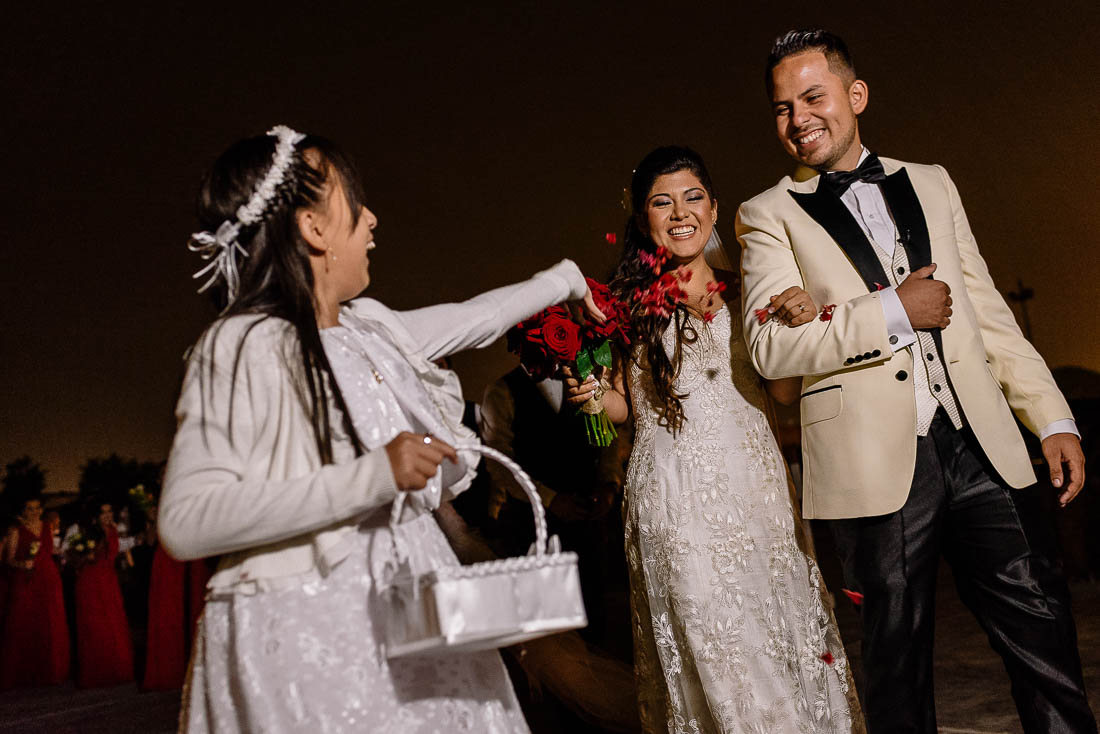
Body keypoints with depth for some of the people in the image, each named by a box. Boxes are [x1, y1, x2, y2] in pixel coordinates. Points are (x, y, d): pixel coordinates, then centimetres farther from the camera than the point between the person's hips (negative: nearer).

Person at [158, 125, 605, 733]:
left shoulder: (368, 326, 8)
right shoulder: (242, 348, -14)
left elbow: (470, 321, 27)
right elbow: (185, 521, -24)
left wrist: (561, 280, 39)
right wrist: (371, 477, -27)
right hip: (311, 628, -7)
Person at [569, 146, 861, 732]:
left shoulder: (745, 293, 9)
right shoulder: (627, 303, 3)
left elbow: (784, 391, 6)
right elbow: (623, 405, 8)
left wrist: (798, 326, -9)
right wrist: (590, 393, -11)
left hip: (755, 484, 2)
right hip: (676, 494, -2)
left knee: (782, 629, 6)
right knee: (712, 647, -2)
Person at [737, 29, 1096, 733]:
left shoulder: (932, 183, 16)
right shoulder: (769, 214, 4)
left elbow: (987, 310, 15)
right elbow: (770, 344, -9)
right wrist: (893, 313, -13)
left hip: (978, 445, 3)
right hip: (878, 463, -3)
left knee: (1040, 620, 3)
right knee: (899, 652, 6)